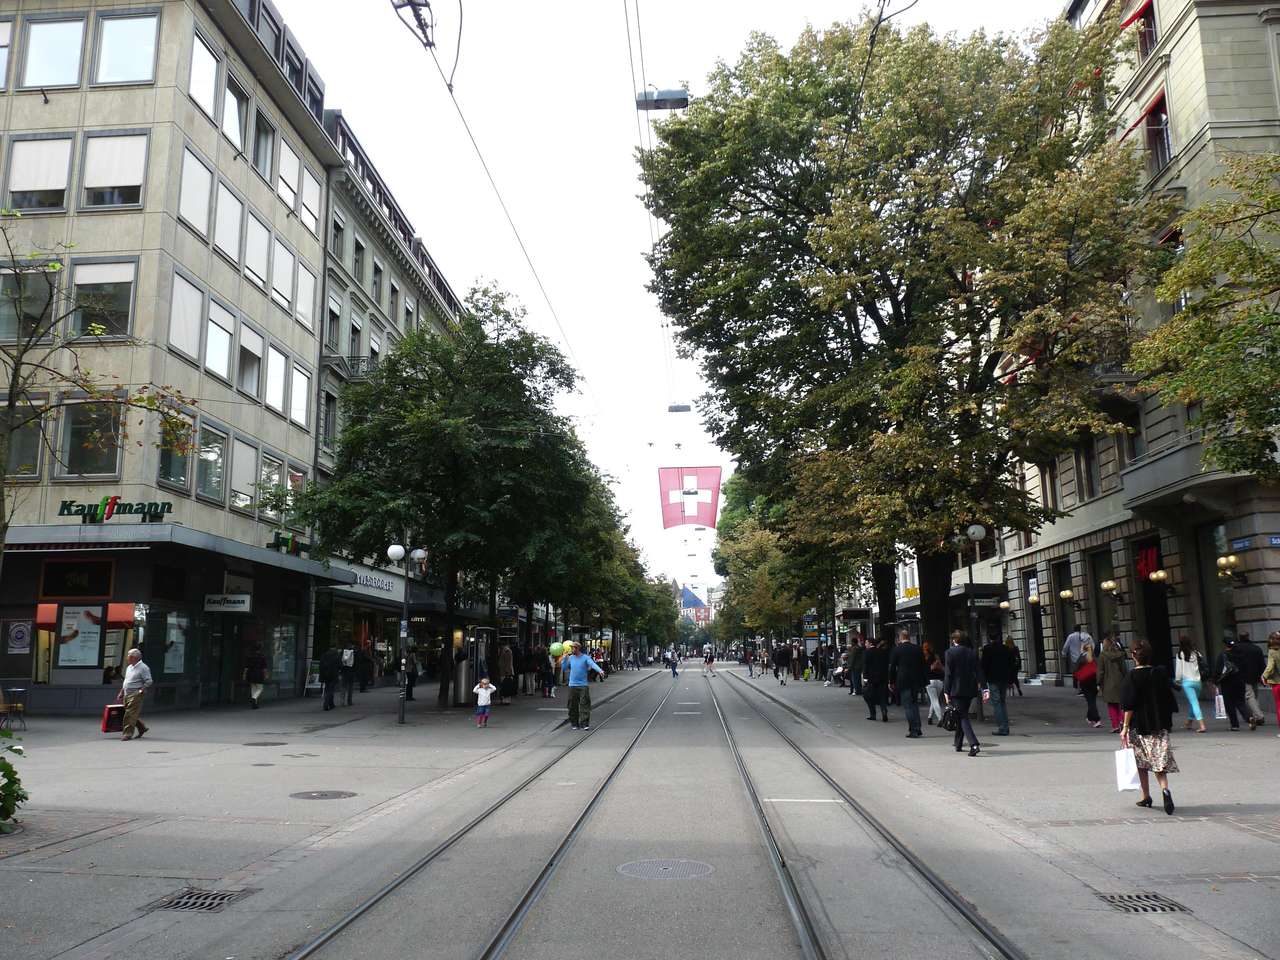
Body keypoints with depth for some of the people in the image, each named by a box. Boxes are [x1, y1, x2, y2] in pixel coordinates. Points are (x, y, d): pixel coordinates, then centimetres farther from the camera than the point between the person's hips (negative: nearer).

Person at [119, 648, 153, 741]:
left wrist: (141, 690, -19)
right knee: (133, 714, 11)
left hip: (135, 695, -8)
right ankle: (142, 728, 26)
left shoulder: (143, 668, -10)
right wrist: (121, 693, 21)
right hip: (127, 695, 8)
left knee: (130, 714, -9)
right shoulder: (129, 667, 16)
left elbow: (148, 681, -12)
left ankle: (127, 733, -6)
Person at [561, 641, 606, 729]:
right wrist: (565, 658, 2)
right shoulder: (571, 658, 9)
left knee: (584, 704, -8)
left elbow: (593, 664, -18)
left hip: (583, 685, -3)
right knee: (573, 706, 6)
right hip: (572, 685, 3)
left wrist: (600, 671, -35)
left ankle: (585, 724, -8)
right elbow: (563, 667, 12)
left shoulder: (585, 658, -3)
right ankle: (574, 724, 17)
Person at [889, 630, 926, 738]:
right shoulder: (918, 649, 3)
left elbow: (892, 667, -4)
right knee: (914, 704, 18)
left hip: (903, 681, -4)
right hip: (916, 681, 4)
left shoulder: (896, 650, -7)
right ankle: (917, 729, 15)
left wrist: (891, 682, 6)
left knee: (908, 706, 1)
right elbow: (923, 665, 8)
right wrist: (922, 681, 15)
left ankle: (913, 730, -1)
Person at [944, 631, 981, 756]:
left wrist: (946, 691, -5)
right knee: (962, 716, 19)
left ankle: (974, 744, -24)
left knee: (963, 717, -6)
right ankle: (958, 745, 28)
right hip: (970, 690, 6)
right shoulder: (972, 653, 7)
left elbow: (948, 674, -9)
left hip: (956, 690, -5)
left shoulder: (950, 653, -7)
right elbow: (979, 672, 4)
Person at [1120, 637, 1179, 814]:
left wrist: (1125, 727, -9)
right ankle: (1165, 789, -21)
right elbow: (1168, 699, 6)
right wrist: (1167, 722, 17)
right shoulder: (1160, 673, 0)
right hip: (1159, 725, 3)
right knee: (1159, 759, 3)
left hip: (1138, 726, -3)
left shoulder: (1132, 676, -11)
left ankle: (1146, 797, 18)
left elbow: (1129, 705, -13)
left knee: (1141, 763, 11)